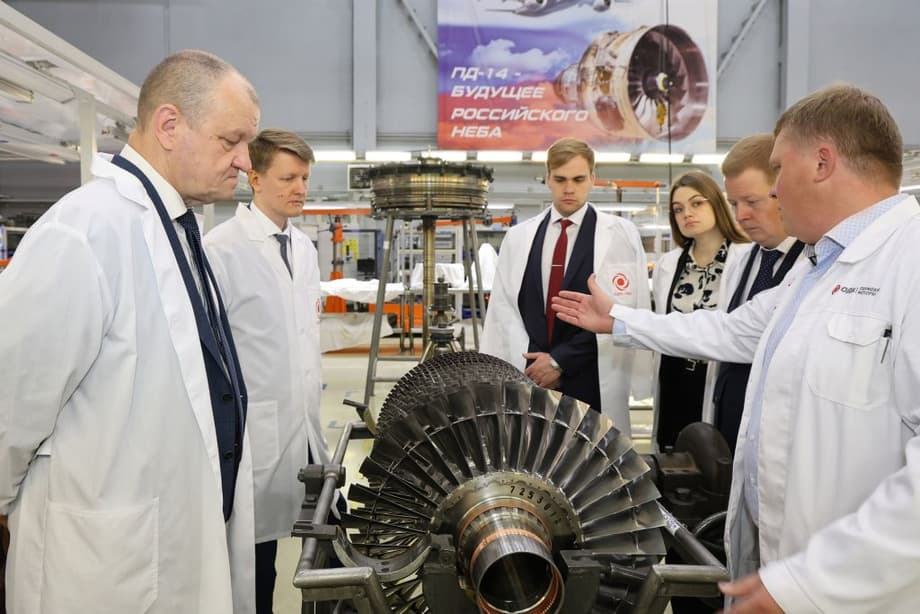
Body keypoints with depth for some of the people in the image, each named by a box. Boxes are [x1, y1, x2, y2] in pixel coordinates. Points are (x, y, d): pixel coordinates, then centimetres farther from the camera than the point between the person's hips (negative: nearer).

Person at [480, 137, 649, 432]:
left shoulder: (621, 234, -1)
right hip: (528, 378, 3)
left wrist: (560, 360, -10)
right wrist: (530, 363, -7)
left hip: (590, 383, -2)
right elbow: (503, 308, 5)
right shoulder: (518, 237, 10)